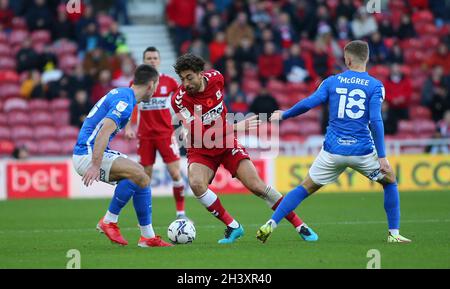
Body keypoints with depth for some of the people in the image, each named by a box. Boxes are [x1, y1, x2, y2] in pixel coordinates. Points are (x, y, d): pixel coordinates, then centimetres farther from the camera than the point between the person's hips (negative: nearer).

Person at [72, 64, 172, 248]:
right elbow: (104, 132, -28)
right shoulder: (125, 101, -17)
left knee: (142, 176, 6)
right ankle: (109, 221, -10)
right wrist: (95, 165, -33)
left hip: (93, 152, 10)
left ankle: (148, 236, 5)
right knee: (138, 175, -23)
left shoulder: (121, 93, 15)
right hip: (88, 155, -10)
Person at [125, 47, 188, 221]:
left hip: (166, 134, 0)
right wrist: (127, 127, -5)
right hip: (145, 136, 0)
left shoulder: (169, 82, 2)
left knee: (175, 173, -9)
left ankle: (181, 212, 0)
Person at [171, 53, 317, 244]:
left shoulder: (216, 78, -12)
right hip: (201, 151, -2)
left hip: (227, 145, 2)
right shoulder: (179, 100, -24)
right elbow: (199, 135, -30)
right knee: (196, 183, -30)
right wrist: (235, 127, -35)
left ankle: (299, 226, 4)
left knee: (256, 186, -8)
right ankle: (232, 227, -13)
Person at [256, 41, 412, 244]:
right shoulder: (375, 86, -1)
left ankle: (270, 225, 5)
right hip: (362, 151, -2)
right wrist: (382, 156, -10)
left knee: (306, 188, 16)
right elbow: (375, 121, -11)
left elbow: (308, 103, -4)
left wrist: (283, 115, 13)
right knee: (390, 182, 22)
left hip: (333, 150, 2)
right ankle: (394, 234, 16)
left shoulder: (332, 81, 5)